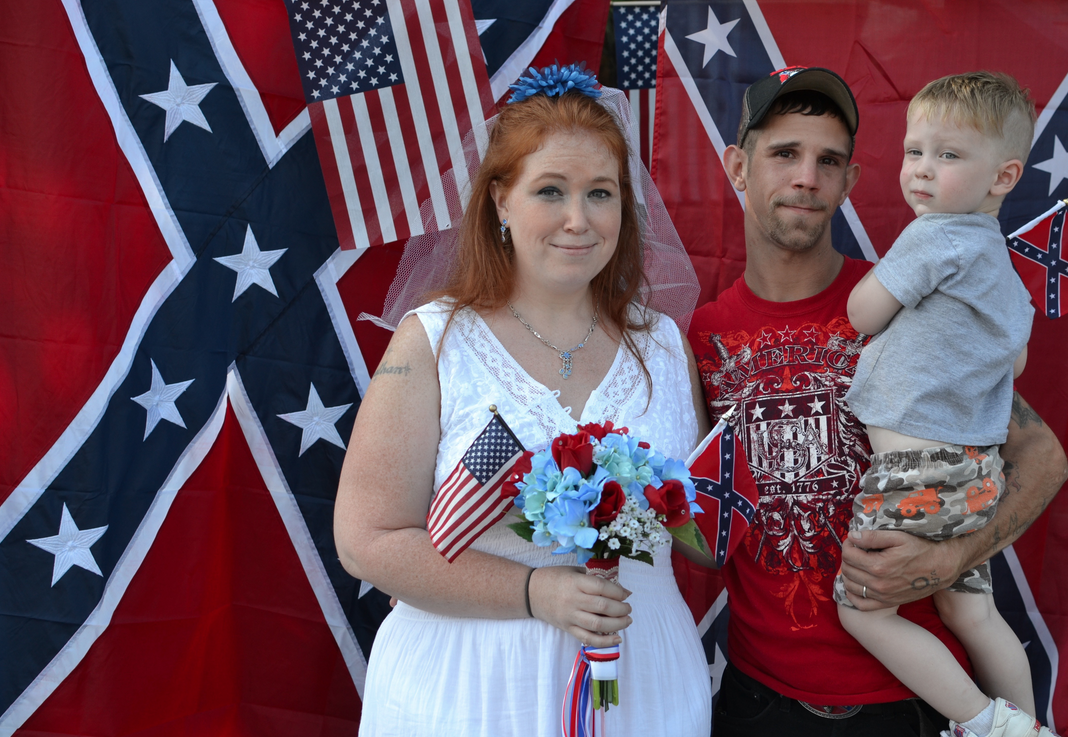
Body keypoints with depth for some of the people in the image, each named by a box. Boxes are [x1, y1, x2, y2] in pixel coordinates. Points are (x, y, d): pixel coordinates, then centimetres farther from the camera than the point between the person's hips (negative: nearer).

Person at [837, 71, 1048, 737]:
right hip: (979, 468, 9)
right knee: (970, 611, 21)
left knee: (862, 609, 3)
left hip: (917, 468, -9)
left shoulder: (934, 237, -12)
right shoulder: (1004, 265, 16)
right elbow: (1016, 362, 26)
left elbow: (861, 315, -7)